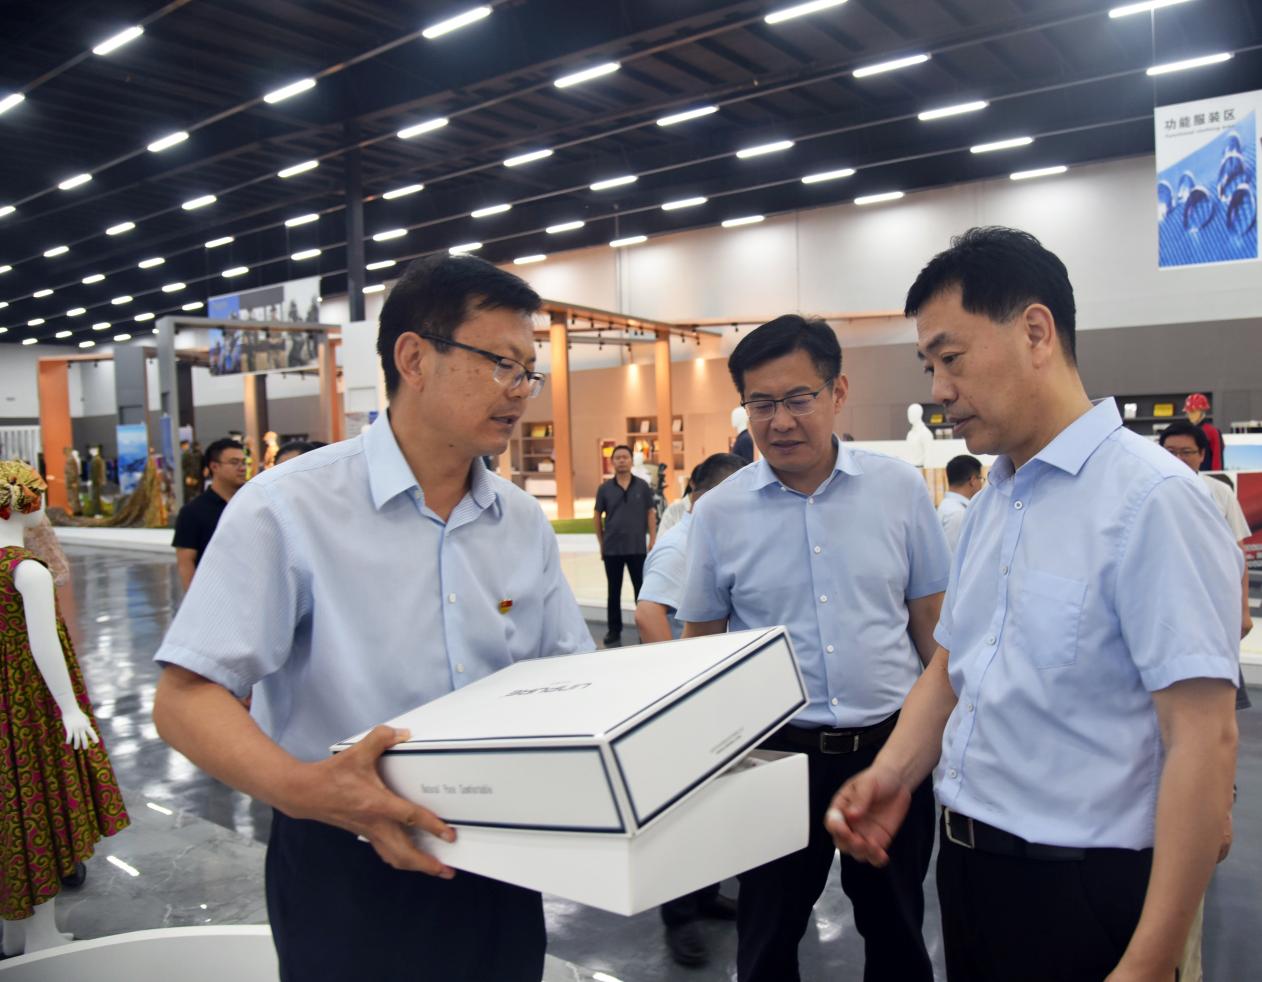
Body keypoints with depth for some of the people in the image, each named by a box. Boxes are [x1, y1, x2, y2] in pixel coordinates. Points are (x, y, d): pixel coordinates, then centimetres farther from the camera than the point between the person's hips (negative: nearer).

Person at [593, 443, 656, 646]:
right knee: (614, 591, 9)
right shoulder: (604, 489, 2)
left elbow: (650, 514, 3)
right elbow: (597, 517, 8)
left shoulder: (642, 486, 1)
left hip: (637, 548, -1)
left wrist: (653, 540, -4)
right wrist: (601, 543, 5)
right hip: (612, 549, 1)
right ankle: (614, 630, 19)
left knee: (641, 589, 4)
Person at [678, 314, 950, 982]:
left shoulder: (900, 488, -4)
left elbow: (931, 621, 4)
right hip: (776, 750, 0)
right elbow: (699, 643, 4)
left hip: (892, 745, 1)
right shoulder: (718, 512, -5)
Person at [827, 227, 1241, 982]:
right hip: (968, 864, 8)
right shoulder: (991, 501, 6)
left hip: (1078, 888, -8)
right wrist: (894, 774, -3)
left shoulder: (1150, 498, -19)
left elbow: (1205, 740, -22)